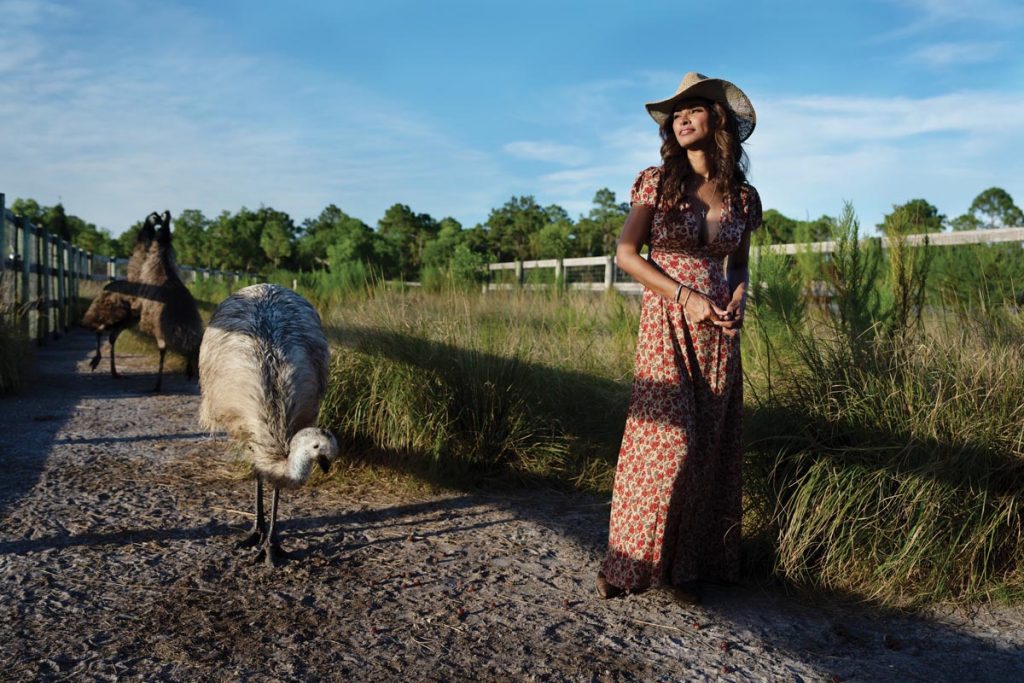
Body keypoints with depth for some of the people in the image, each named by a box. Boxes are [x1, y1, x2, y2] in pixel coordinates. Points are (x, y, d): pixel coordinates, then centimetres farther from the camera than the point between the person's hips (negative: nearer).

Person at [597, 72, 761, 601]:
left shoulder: (743, 197, 9)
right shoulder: (657, 182, 0)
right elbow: (626, 253, -3)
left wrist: (738, 298, -4)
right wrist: (685, 297, -12)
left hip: (719, 330, 4)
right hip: (666, 323, -4)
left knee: (711, 445, 4)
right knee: (667, 441, -9)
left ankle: (689, 563, 16)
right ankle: (628, 562, 5)